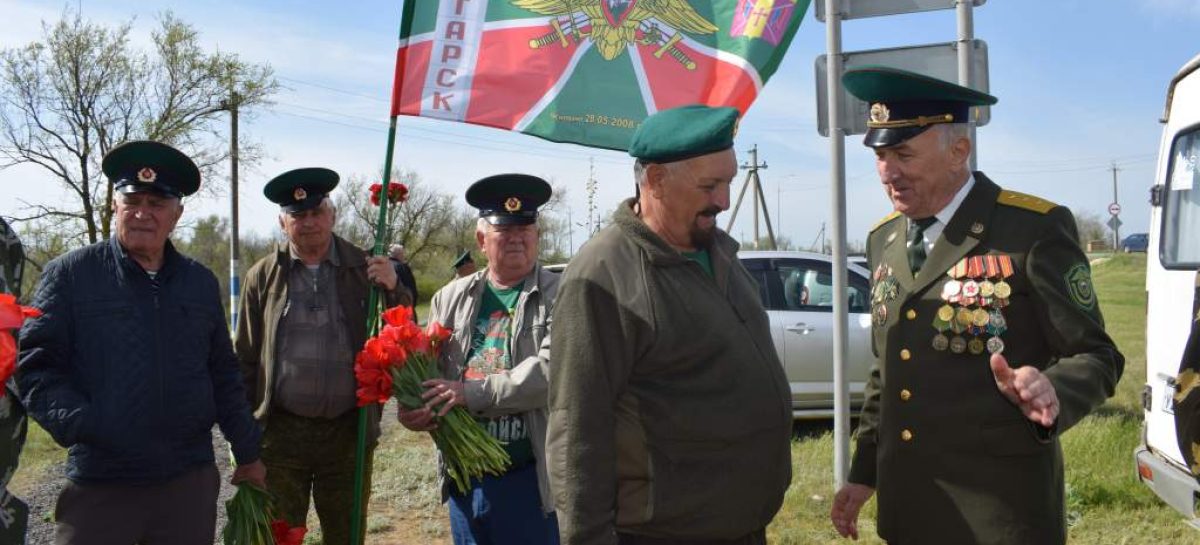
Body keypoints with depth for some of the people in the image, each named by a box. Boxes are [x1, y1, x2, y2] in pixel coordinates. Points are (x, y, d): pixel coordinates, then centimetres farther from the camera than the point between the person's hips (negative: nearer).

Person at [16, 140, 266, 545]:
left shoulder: (202, 282, 11)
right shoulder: (70, 274, 0)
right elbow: (34, 365, -3)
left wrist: (247, 453, 15)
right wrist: (81, 426, -18)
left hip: (191, 482, 3)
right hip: (100, 487, -3)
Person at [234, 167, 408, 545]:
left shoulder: (365, 269, 1)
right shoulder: (263, 276, 2)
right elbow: (245, 360, 5)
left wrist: (393, 290, -16)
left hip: (349, 432, 0)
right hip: (280, 433, 0)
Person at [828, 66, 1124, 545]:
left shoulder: (1034, 229, -10)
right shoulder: (883, 239, 8)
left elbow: (1095, 356, -8)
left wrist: (1050, 393, -28)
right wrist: (863, 473, 13)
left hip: (1001, 505, -5)